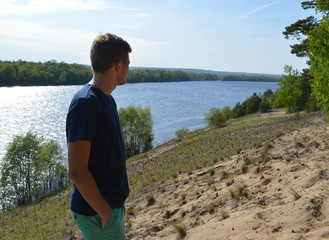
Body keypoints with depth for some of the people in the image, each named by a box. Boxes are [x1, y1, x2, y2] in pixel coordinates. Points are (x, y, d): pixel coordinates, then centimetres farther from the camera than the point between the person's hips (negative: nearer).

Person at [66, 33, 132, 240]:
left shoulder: (107, 99, 8)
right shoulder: (85, 103, -22)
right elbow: (76, 171, -24)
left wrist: (119, 199, 16)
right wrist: (105, 212, -18)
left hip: (112, 203, 9)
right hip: (97, 211, -9)